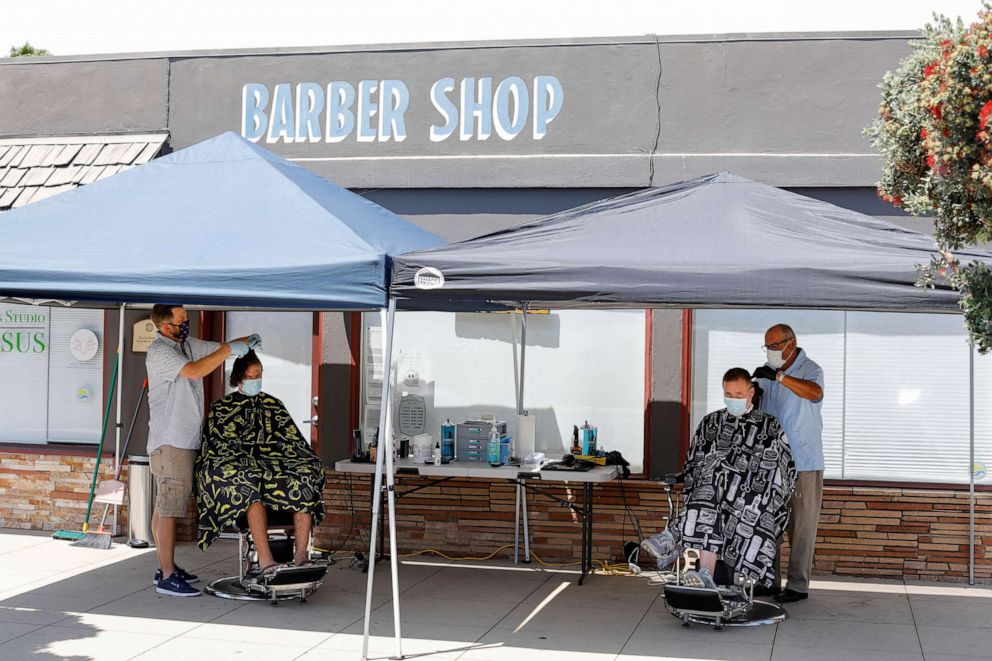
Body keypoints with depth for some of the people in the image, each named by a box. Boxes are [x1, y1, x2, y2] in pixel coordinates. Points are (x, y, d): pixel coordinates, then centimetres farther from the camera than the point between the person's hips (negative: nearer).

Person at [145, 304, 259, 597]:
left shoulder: (189, 344, 13)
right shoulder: (159, 351, -14)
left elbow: (217, 348, 20)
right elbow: (195, 371, -27)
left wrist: (244, 342, -1)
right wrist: (229, 349, -23)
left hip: (184, 439, 9)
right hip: (169, 440, -9)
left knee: (165, 505, 15)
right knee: (168, 507, -9)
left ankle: (165, 567, 22)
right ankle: (167, 577, -8)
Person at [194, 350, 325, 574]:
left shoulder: (273, 405, 23)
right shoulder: (221, 408, 14)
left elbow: (293, 441, 18)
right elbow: (219, 446, 3)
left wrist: (308, 464, -2)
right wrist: (247, 463, -14)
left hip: (275, 467, 3)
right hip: (238, 468, -3)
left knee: (305, 481, -29)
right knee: (251, 485, -39)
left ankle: (301, 556, -36)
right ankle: (265, 560, -48)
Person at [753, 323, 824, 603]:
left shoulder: (810, 370, -8)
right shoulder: (766, 373, 11)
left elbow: (815, 393, -32)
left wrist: (779, 376, -39)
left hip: (803, 463, -6)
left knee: (801, 526, -1)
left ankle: (798, 585, 3)